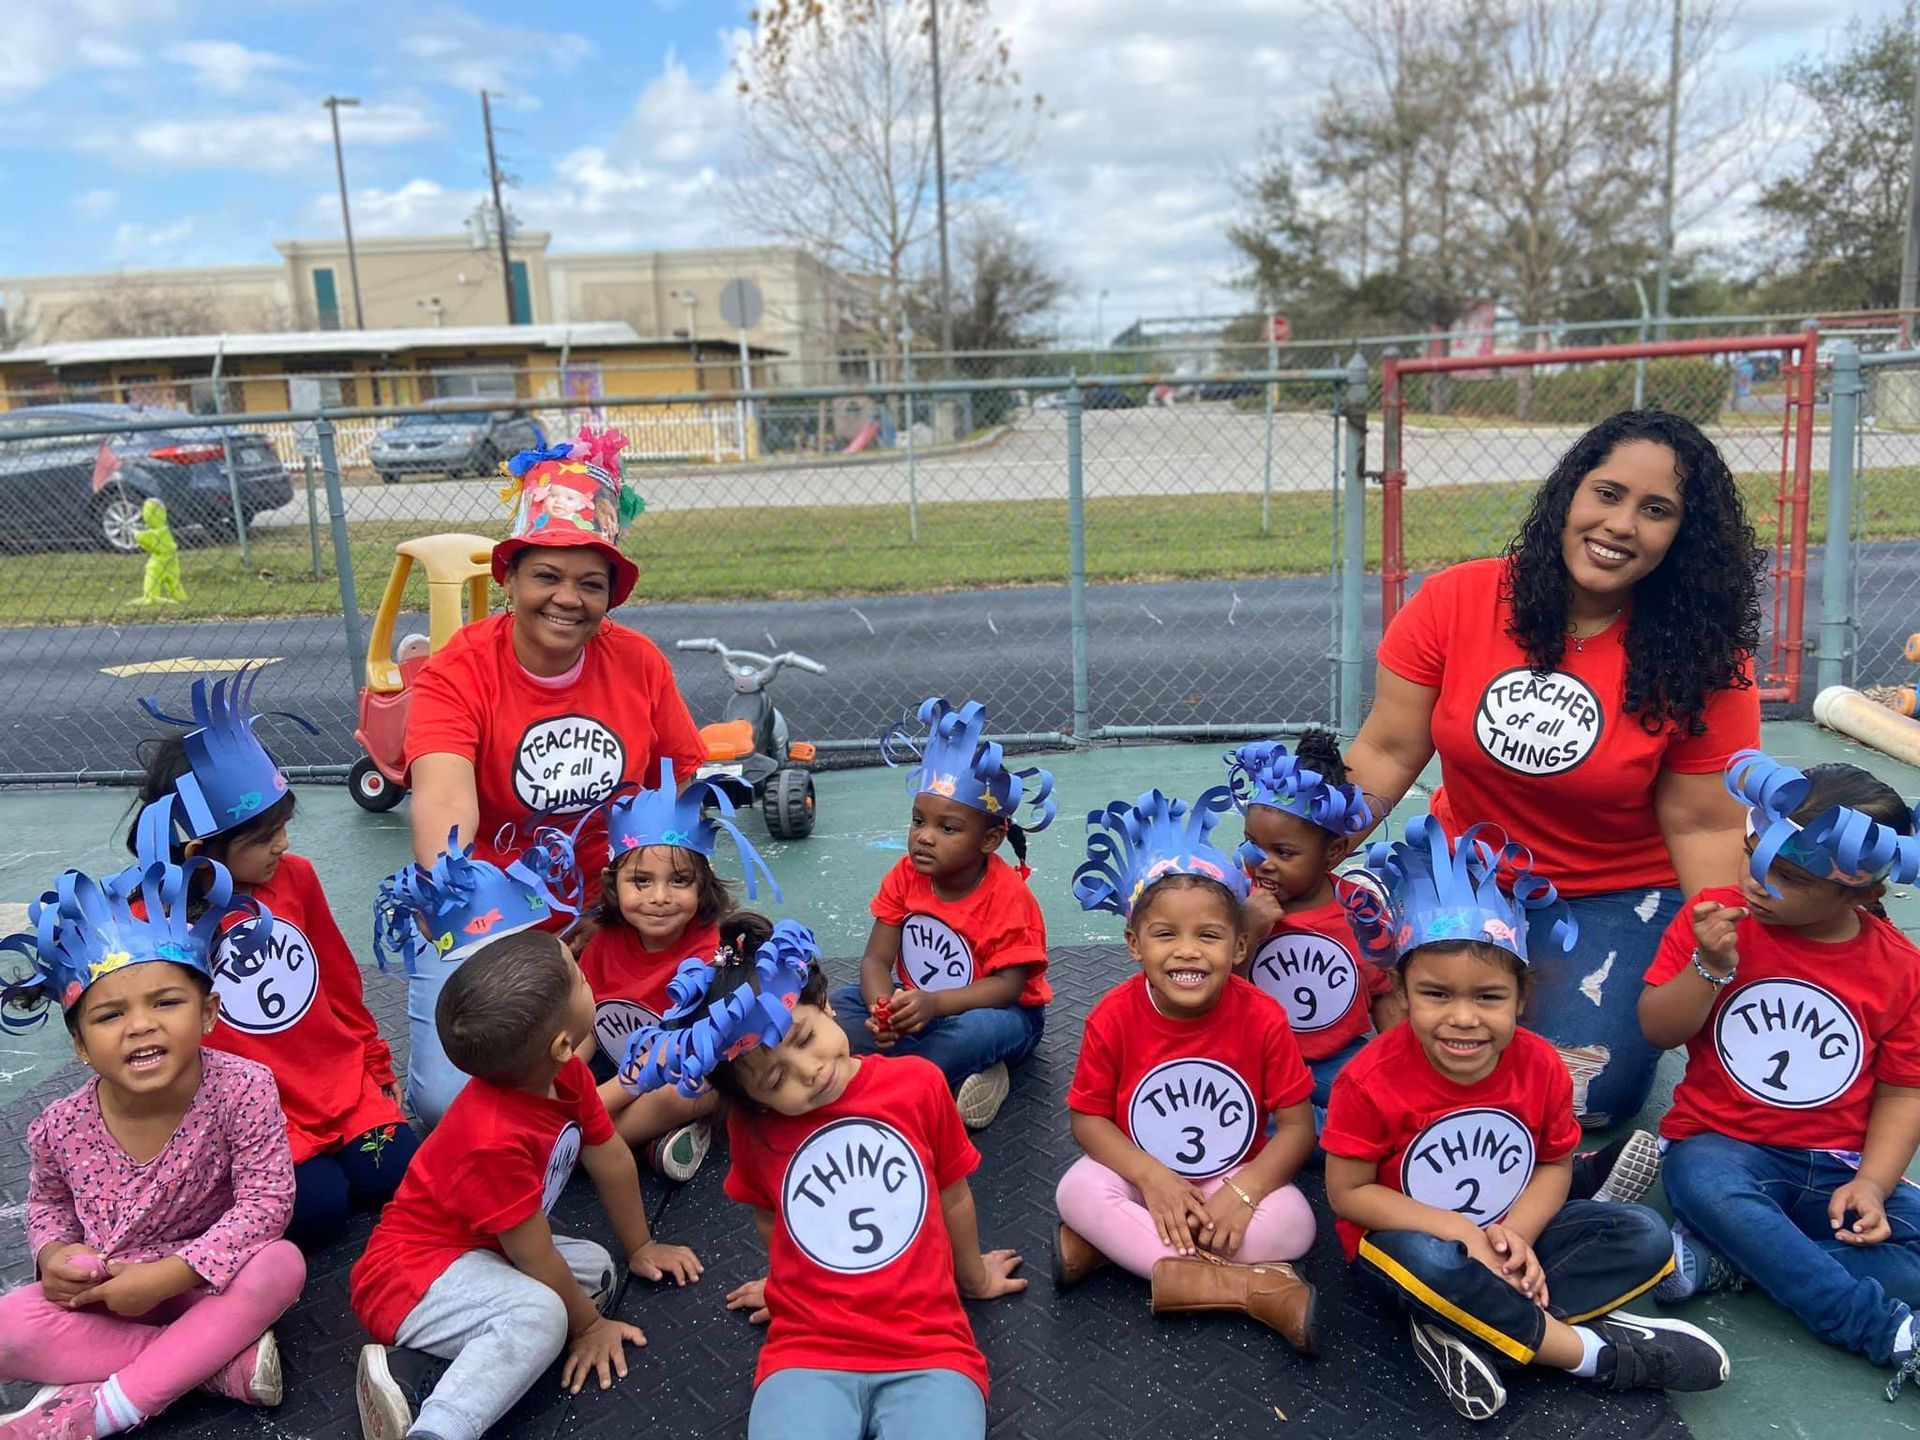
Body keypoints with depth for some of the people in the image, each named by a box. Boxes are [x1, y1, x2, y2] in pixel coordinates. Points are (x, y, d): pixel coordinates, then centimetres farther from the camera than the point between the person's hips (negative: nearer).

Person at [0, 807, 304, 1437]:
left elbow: (266, 1201, -22)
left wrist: (168, 1273, -27)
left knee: (280, 1266, -31)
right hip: (99, 1293, 2)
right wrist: (54, 1254, -13)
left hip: (206, 1282, -2)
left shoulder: (242, 1090, -24)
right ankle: (222, 1361, -21)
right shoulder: (61, 1126, -13)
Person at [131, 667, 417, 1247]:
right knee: (319, 1209, -20)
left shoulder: (295, 875, 1)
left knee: (402, 1178, -10)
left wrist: (377, 1065, 18)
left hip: (344, 1087, 4)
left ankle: (331, 1158, 17)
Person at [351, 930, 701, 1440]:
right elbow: (537, 1258, -22)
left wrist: (639, 1248, 18)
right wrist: (589, 1326, -7)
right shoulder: (494, 1140, -35)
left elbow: (612, 1160, 5)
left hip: (483, 1249, 11)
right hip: (411, 1274, -11)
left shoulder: (567, 1075, -10)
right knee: (539, 1314, -31)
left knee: (597, 1268, 2)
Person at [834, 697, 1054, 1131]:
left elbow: (1008, 985, -24)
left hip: (996, 1012, -5)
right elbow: (876, 959, -11)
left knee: (979, 1030, -40)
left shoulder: (1008, 896, -22)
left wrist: (933, 1003, -40)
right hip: (915, 1009, 6)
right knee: (838, 1004, -16)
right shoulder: (905, 876, -9)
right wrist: (883, 1009, -34)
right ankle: (952, 1074, -24)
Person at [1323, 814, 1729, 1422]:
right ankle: (1592, 1353, -17)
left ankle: (1465, 1329, -22)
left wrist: (1516, 1233, -20)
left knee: (1645, 1237, -10)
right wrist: (1458, 1230, -26)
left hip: (1507, 1236, 5)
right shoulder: (1371, 1081, -24)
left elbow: (1555, 1165, 0)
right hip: (1409, 1236, -5)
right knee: (1432, 1266, -39)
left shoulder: (1540, 1066, -11)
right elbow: (1348, 1193, -17)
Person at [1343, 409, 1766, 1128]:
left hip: (1618, 903, -1)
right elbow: (1386, 755, -9)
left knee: (1581, 1094, -19)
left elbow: (1702, 825, -8)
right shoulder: (1453, 602, -12)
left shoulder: (1704, 658, -12)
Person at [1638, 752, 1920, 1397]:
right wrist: (1709, 966, -20)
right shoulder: (1715, 914, -3)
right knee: (1704, 1184, -37)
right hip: (1723, 1144, -2)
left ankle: (1720, 1261, -25)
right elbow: (1658, 1029, -4)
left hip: (1836, 1170, 2)